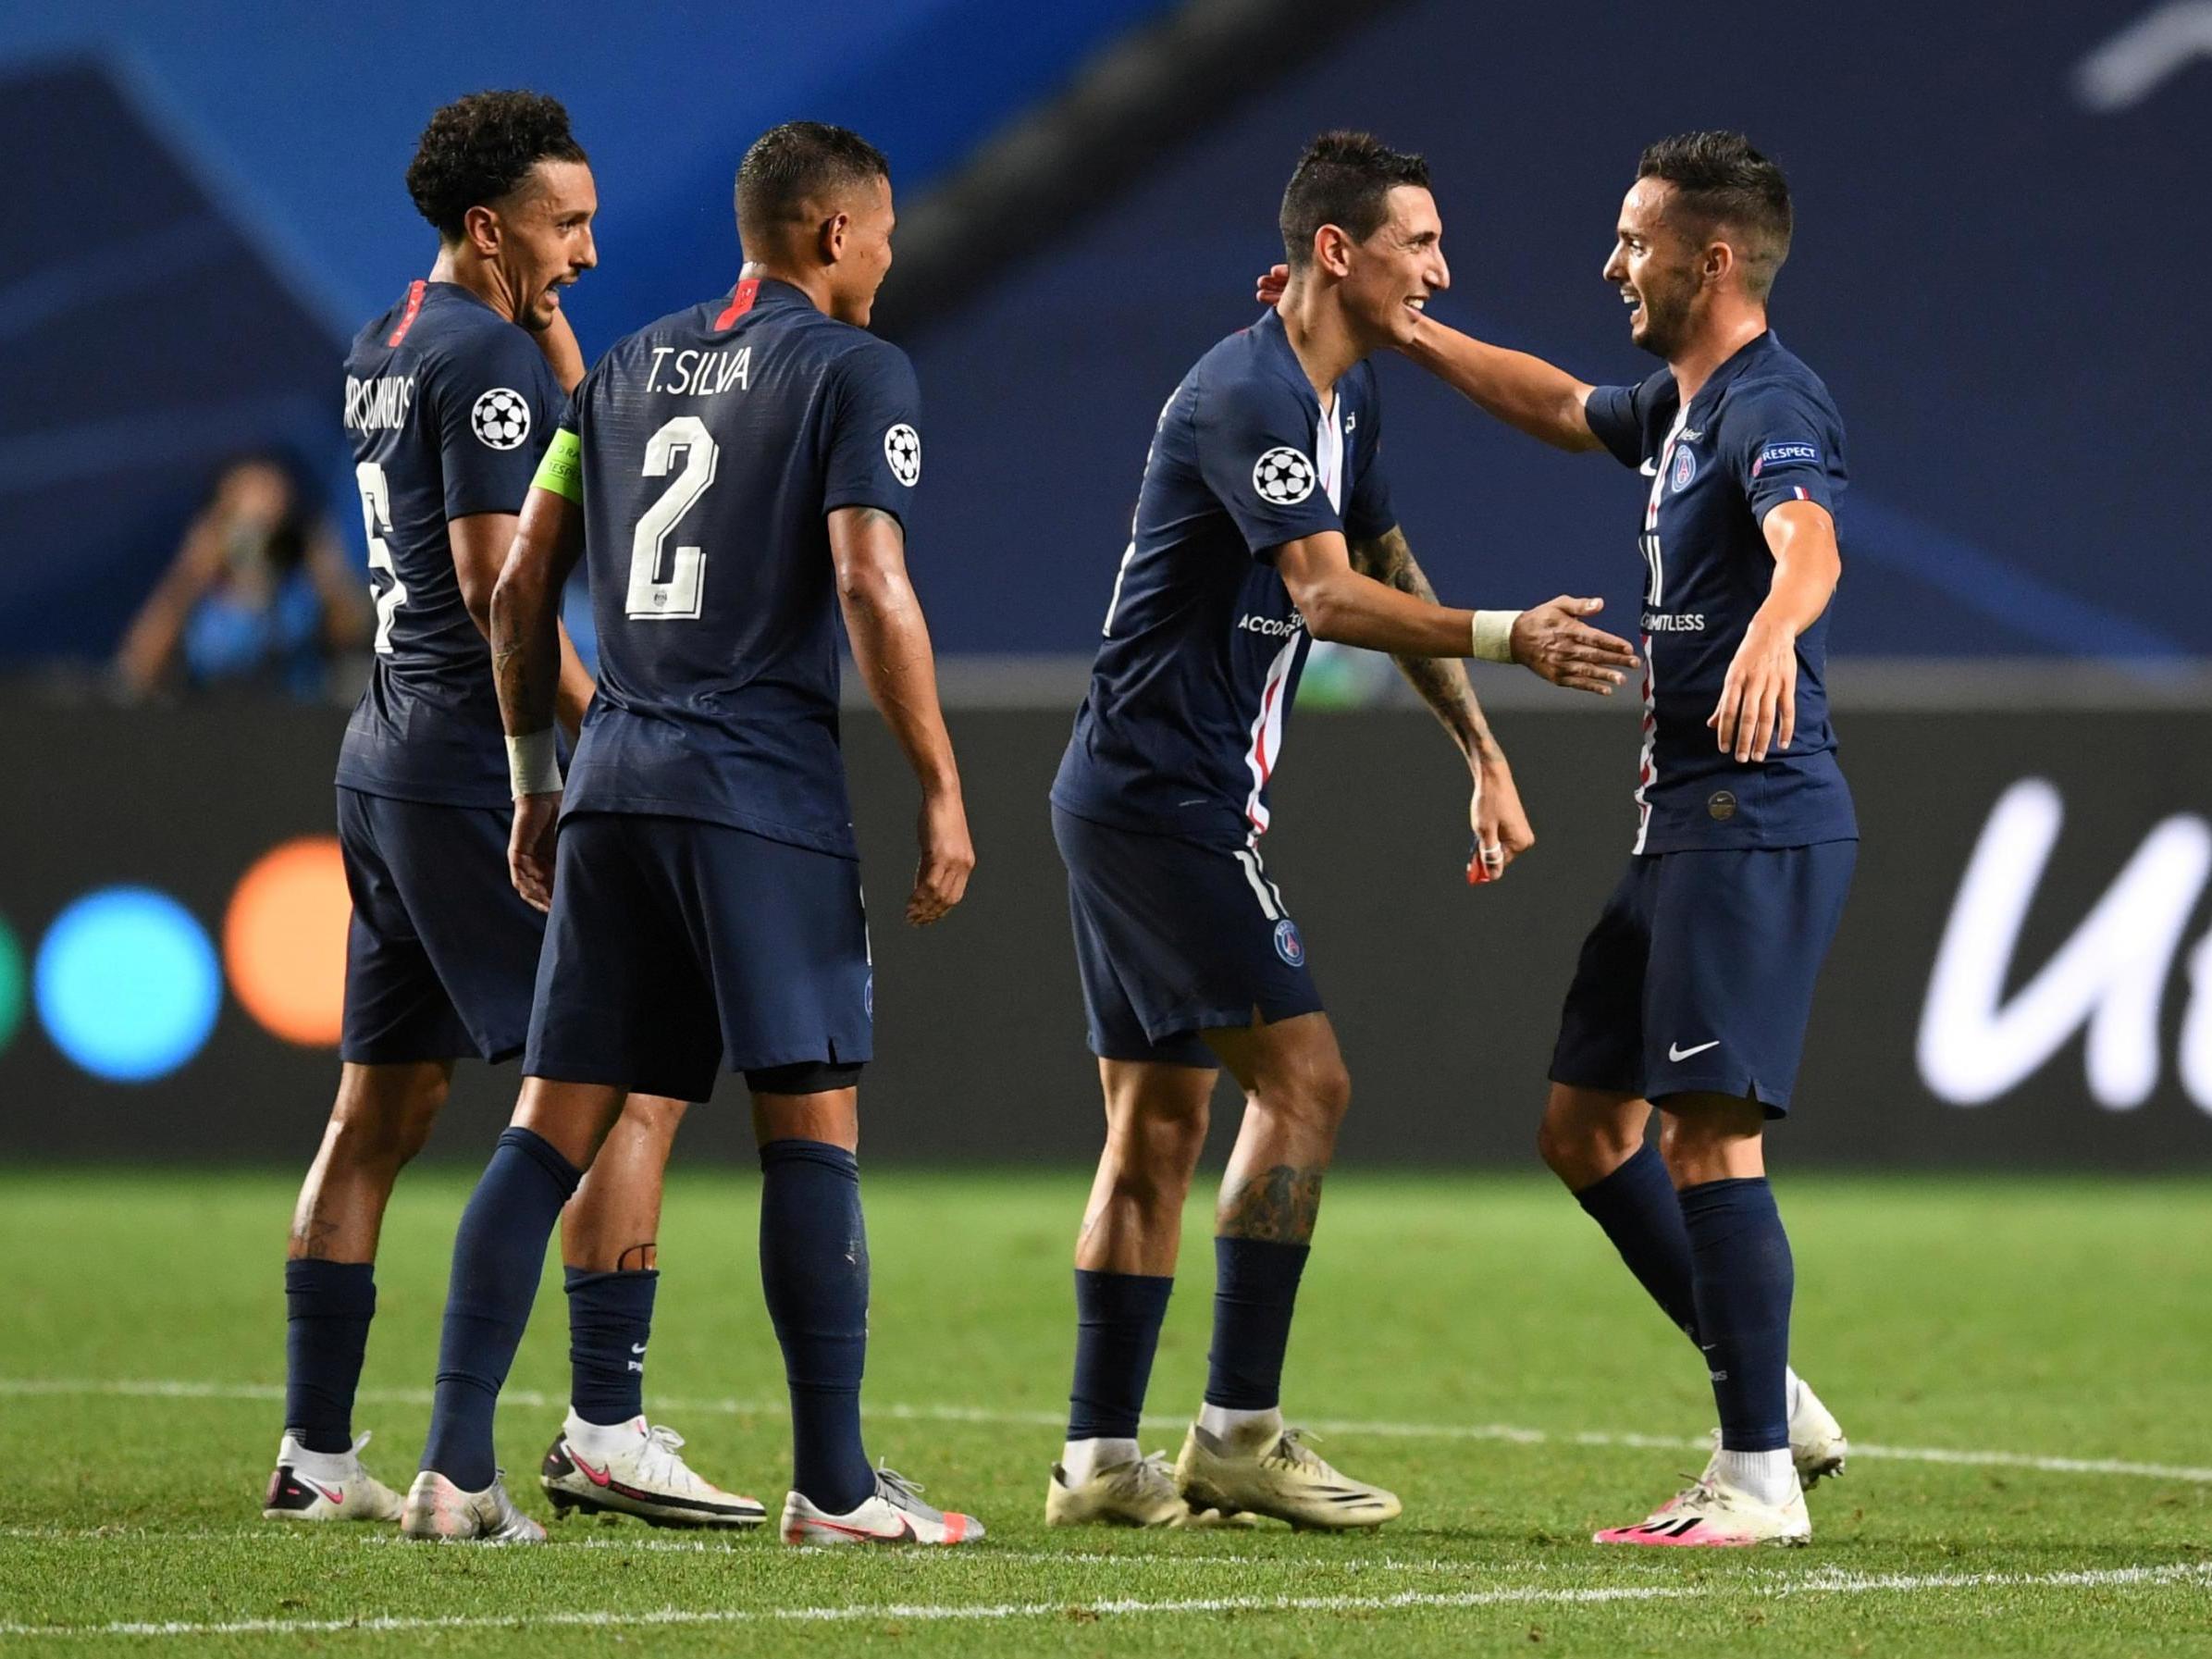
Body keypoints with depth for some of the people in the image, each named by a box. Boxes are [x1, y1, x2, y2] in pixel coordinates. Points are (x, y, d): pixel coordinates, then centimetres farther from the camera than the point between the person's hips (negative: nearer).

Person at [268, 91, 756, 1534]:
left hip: (387, 758, 10)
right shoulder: (486, 356, -11)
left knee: (382, 1110, 10)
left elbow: (578, 485, 25)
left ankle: (315, 1449, 10)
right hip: (480, 766, -10)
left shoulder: (386, 352, 17)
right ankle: (605, 1428, -13)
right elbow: (497, 576, -18)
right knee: (637, 1082, -8)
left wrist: (553, 336, 15)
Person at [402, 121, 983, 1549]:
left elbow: (523, 587, 16)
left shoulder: (631, 368, 17)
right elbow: (871, 588, -13)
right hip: (767, 792, -6)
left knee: (556, 1124, 5)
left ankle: (457, 1468, 0)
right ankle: (834, 1485, -2)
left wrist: (535, 780, 24)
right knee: (812, 1124, -2)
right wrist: (943, 793, -10)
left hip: (616, 786, 6)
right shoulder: (855, 372, -2)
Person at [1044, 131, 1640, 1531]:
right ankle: (1239, 1430, -8)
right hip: (1167, 798, -10)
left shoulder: (1348, 395, 14)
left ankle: (1101, 1457, 10)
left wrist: (1484, 755, 18)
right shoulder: (1249, 395, -18)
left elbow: (1391, 580, 22)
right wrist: (1506, 639, -36)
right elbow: (1327, 595, -28)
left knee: (1159, 1121, 9)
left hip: (1131, 800, 10)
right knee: (1304, 1079, -11)